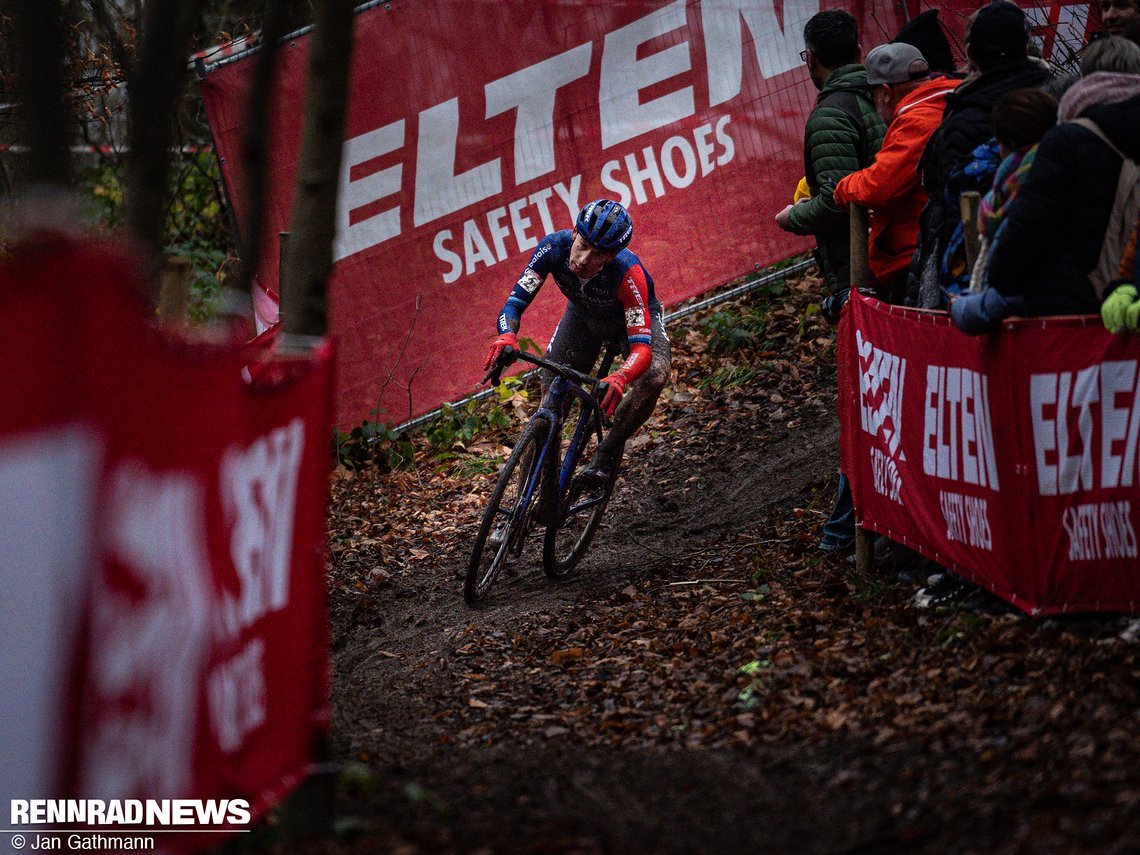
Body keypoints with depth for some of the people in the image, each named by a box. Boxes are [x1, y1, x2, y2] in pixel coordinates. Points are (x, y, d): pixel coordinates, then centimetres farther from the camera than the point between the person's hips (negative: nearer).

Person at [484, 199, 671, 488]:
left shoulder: (627, 272, -42)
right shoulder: (554, 247, -34)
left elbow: (641, 347, -45)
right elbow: (515, 301, -31)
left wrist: (619, 379, -67)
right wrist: (507, 335, -54)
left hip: (634, 318, -3)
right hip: (583, 315, 3)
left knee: (655, 375, -32)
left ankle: (610, 450, -9)